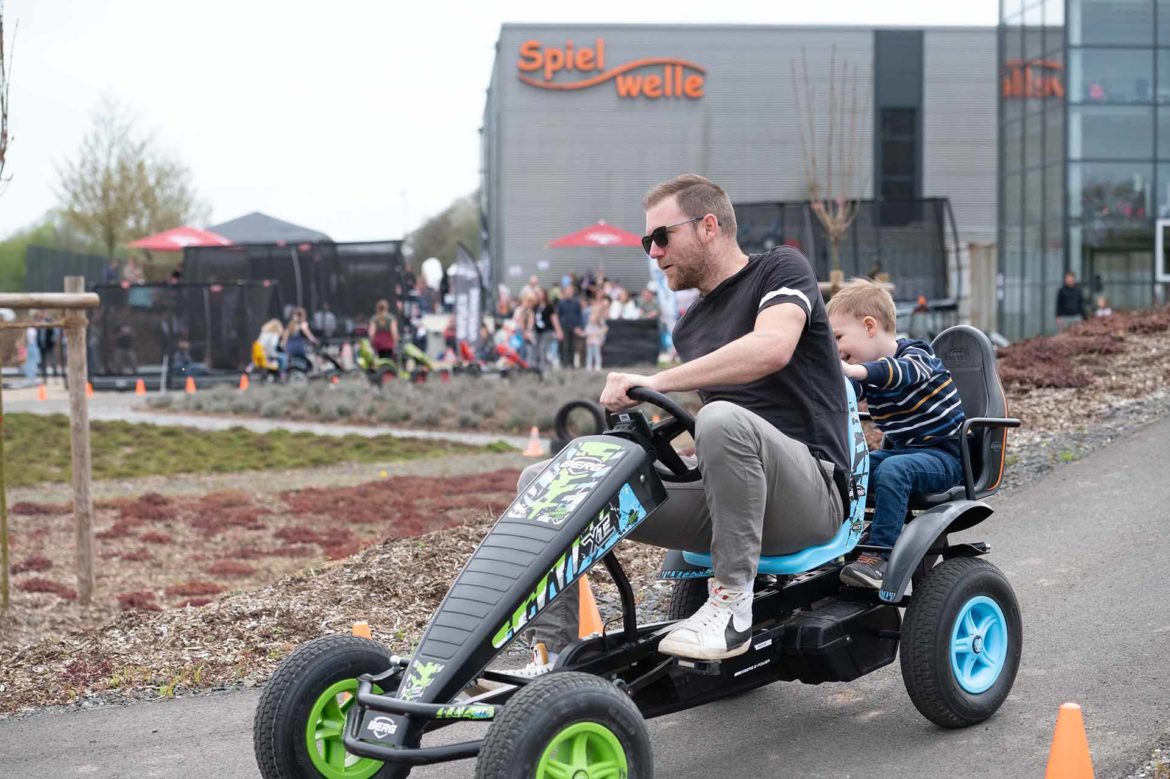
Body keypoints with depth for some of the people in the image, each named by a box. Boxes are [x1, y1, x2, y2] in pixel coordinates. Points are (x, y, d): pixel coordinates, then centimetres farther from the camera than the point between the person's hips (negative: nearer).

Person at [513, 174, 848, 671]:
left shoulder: (781, 269, 0)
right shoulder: (689, 327, 22)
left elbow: (772, 348, -21)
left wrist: (655, 382, -24)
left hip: (809, 493, -7)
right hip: (718, 498, 7)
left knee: (723, 419, -41)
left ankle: (732, 606, -27)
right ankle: (549, 657, -13)